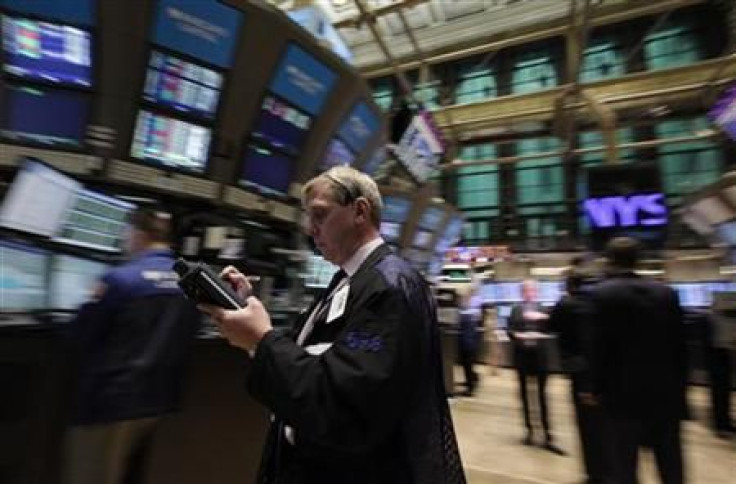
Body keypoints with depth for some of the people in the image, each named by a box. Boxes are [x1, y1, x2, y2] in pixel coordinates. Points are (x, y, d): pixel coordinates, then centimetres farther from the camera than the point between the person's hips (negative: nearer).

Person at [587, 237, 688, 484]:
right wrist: (679, 386, 15)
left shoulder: (601, 293, -12)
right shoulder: (666, 292, 3)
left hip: (624, 394, -5)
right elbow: (680, 345, 5)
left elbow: (600, 347, -13)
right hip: (666, 393, 5)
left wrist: (598, 389, -2)